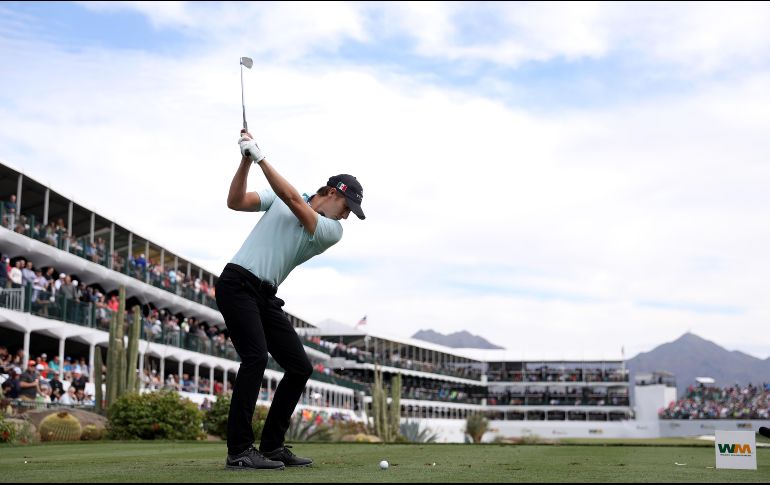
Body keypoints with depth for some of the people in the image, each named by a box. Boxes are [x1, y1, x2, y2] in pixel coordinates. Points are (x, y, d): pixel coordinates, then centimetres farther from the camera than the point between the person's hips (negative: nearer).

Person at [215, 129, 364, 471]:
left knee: (300, 367, 0)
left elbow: (294, 200, -10)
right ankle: (239, 450, -21)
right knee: (255, 356, -22)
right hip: (237, 284, -5)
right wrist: (246, 160, -10)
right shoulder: (280, 197, 7)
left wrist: (261, 157, -13)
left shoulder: (333, 231, 4)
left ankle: (271, 446, 10)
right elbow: (235, 202, 1)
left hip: (265, 297, 5)